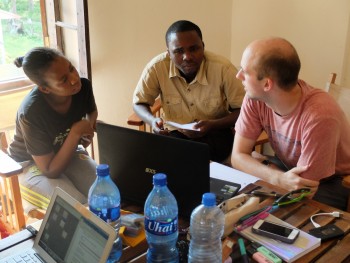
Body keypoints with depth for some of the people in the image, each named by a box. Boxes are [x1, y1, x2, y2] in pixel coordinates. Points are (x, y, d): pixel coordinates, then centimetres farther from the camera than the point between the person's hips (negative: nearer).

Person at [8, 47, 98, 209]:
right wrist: (76, 133, -32)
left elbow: (92, 112, 10)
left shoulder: (83, 86, -18)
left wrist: (88, 127, -13)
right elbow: (51, 170, -26)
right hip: (30, 163, -4)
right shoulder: (31, 112, -34)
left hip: (67, 152, 5)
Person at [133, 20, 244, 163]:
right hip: (174, 131, 2)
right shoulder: (156, 67, -18)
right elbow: (139, 103, -3)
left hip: (214, 131, -1)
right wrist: (153, 120, -25)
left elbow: (242, 111, -12)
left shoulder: (223, 68, -22)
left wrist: (212, 125, -29)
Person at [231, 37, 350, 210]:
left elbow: (303, 190, -28)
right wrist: (279, 179, -34)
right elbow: (238, 156, -16)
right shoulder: (254, 98, -18)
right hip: (287, 168, 5)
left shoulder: (319, 116, -35)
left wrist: (258, 163, -16)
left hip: (332, 183, -5)